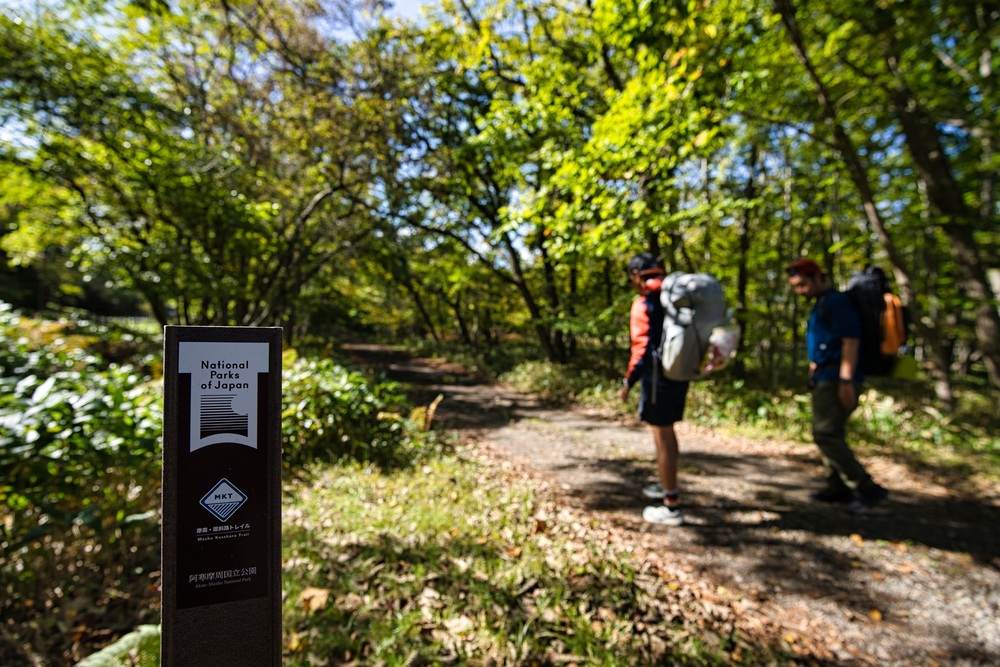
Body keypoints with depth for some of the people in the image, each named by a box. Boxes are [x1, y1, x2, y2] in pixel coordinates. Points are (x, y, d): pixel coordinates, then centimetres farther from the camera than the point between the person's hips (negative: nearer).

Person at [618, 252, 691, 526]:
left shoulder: (644, 303, -14)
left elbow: (643, 348, -21)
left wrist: (628, 382, -16)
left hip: (658, 377, -9)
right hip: (679, 374, 9)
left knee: (662, 437, -2)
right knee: (667, 432, 23)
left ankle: (672, 507, 6)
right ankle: (667, 485, 40)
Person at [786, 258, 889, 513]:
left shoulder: (836, 301, -11)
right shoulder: (820, 305, 19)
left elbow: (851, 340, -19)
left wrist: (846, 380, -24)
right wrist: (815, 373, 20)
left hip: (837, 379, -10)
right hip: (826, 378, 10)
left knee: (826, 433, -13)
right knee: (830, 434, 13)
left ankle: (867, 489, -7)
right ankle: (838, 487, 21)